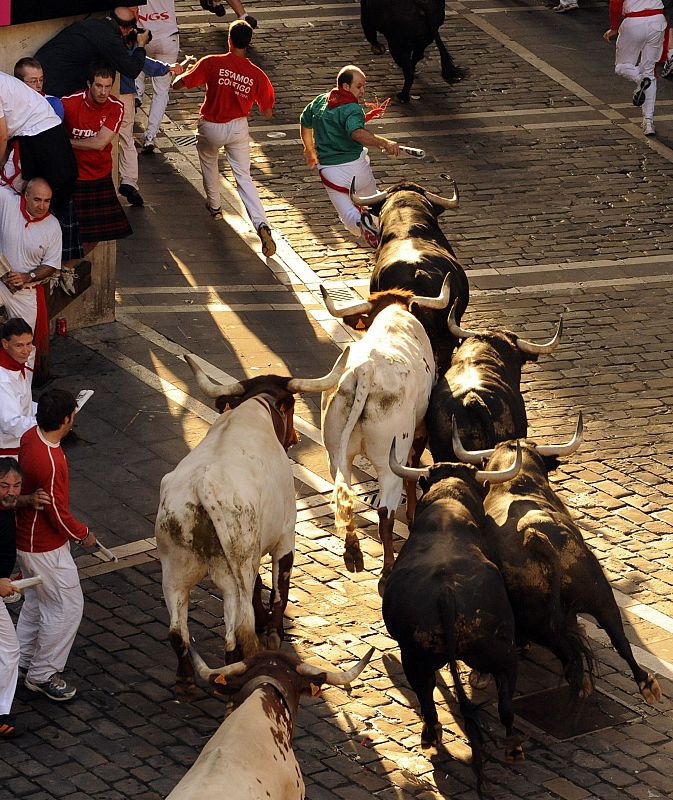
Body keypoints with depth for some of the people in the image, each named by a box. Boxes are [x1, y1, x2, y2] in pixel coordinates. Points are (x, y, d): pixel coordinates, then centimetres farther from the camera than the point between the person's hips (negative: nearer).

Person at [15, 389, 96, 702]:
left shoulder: (30, 436, -7)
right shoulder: (49, 463, -35)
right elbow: (58, 514, -24)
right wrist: (83, 534, -7)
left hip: (26, 535, 10)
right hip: (45, 547, -9)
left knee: (38, 600, 26)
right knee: (66, 607, 4)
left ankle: (23, 659, 40)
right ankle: (42, 674, 16)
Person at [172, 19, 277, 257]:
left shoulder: (211, 63, -17)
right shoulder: (257, 75, -9)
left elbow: (179, 84, -14)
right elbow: (268, 112, -1)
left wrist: (180, 72, 9)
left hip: (211, 128, -1)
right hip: (238, 128, 1)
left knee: (208, 163, 30)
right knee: (244, 177, 6)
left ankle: (214, 206, 48)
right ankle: (261, 224, -14)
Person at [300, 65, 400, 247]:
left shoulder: (319, 102, 8)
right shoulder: (352, 109, -15)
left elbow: (305, 123, 27)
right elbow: (357, 133, -37)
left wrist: (310, 151, 44)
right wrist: (384, 143, -48)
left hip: (328, 169, 4)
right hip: (356, 165, -4)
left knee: (348, 214, 2)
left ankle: (360, 222, -31)